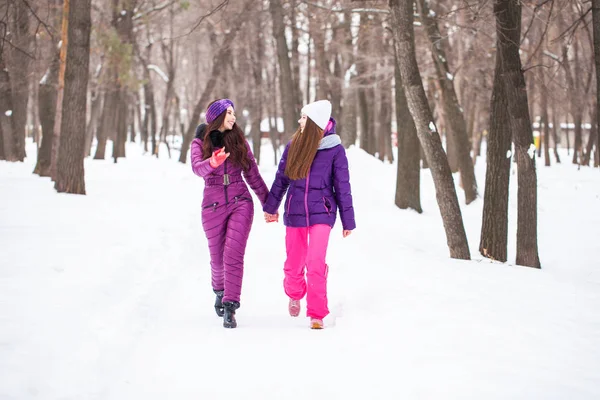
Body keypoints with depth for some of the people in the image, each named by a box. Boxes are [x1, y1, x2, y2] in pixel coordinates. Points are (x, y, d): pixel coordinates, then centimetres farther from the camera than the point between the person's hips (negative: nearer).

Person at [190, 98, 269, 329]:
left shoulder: (239, 141, 5)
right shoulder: (200, 142, 0)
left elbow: (253, 174, 10)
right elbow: (197, 168, -20)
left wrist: (268, 203, 10)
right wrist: (212, 162, -42)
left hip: (240, 203, 0)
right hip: (213, 206, 0)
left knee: (233, 255, -13)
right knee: (218, 258, 10)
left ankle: (230, 308, -13)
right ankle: (220, 291, 41)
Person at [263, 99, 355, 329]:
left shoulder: (334, 149, -6)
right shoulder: (294, 146, 1)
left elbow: (342, 186, -1)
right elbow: (281, 179, 12)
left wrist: (348, 221, 1)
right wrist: (270, 206, 19)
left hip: (321, 213, -3)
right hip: (295, 213, 3)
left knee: (316, 264, -14)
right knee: (294, 265, 10)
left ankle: (317, 314, -2)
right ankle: (295, 294, 42)